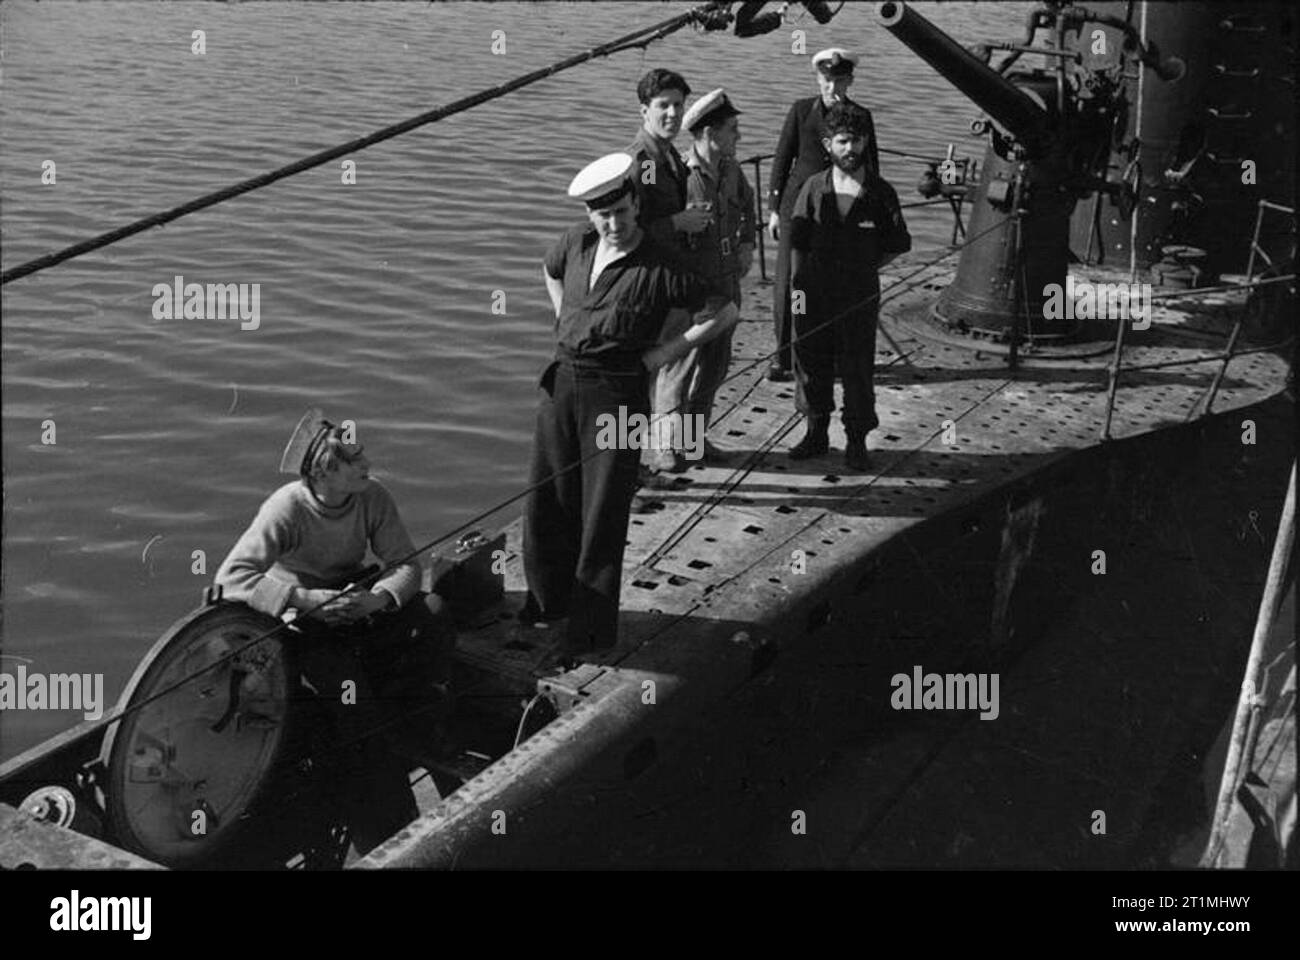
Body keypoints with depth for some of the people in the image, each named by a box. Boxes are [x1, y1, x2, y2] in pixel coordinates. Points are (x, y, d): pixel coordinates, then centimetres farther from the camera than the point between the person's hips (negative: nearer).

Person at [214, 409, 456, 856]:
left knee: (434, 612, -20)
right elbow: (231, 579, -31)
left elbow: (405, 565, -7)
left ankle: (411, 730, -4)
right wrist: (308, 600, -39)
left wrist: (377, 598, -30)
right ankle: (383, 843, -13)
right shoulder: (286, 509, -23)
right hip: (300, 622, -5)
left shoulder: (373, 497, -10)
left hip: (359, 605, 5)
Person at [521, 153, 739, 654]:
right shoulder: (577, 241, 3)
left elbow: (725, 313, -7)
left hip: (618, 392, -5)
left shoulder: (660, 268, -13)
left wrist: (666, 352, -8)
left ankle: (592, 626, 10)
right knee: (547, 496, 11)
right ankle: (550, 599, 31)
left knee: (603, 509, 0)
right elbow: (551, 272, 28)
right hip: (562, 381, 6)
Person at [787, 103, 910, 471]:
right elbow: (798, 243, 7)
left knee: (857, 371, 3)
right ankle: (816, 433, 25)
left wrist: (864, 268, 1)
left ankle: (857, 441, 17)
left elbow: (897, 246, 5)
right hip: (814, 295, 2)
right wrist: (797, 285, 3)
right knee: (811, 365, 9)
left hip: (860, 298, -2)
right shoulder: (814, 188, 1)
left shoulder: (880, 192, -4)